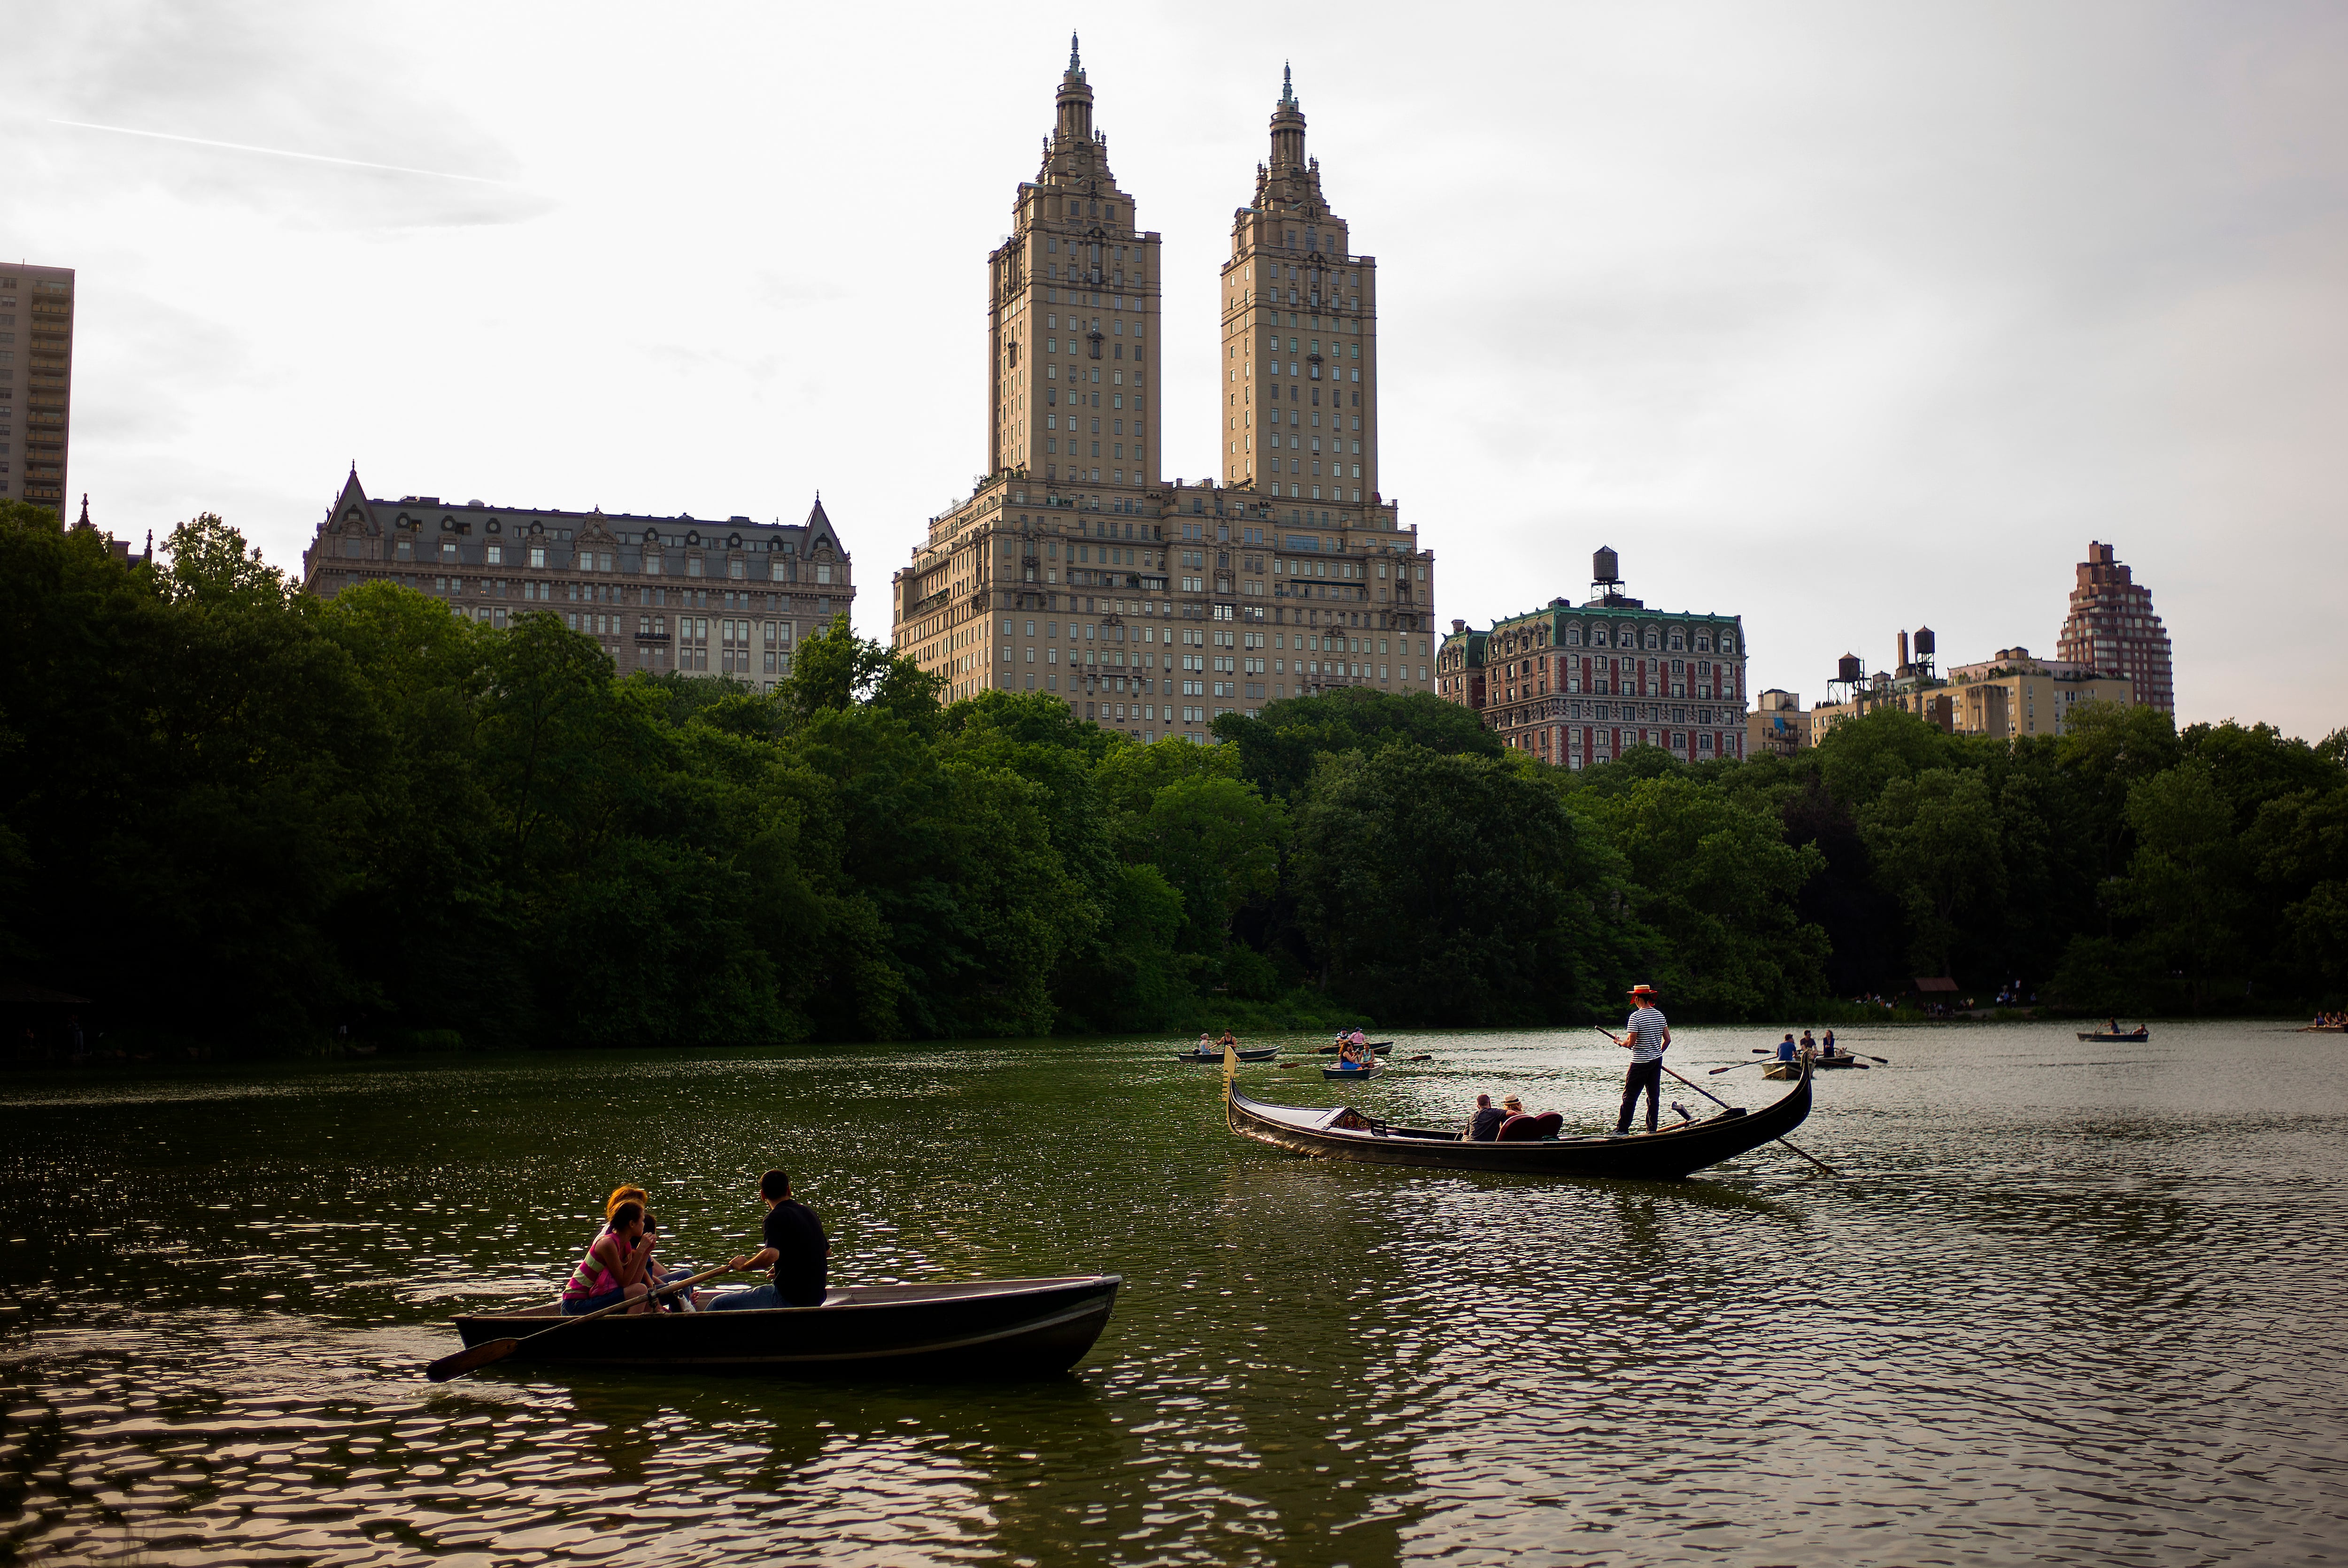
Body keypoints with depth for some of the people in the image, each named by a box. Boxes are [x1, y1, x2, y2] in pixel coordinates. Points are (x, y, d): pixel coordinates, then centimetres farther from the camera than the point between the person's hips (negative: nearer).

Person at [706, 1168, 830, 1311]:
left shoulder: (776, 1217, -14)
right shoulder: (809, 1212, 11)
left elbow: (771, 1255, -31)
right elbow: (827, 1251, 22)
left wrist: (743, 1266, -14)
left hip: (788, 1299, -8)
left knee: (718, 1305, -1)